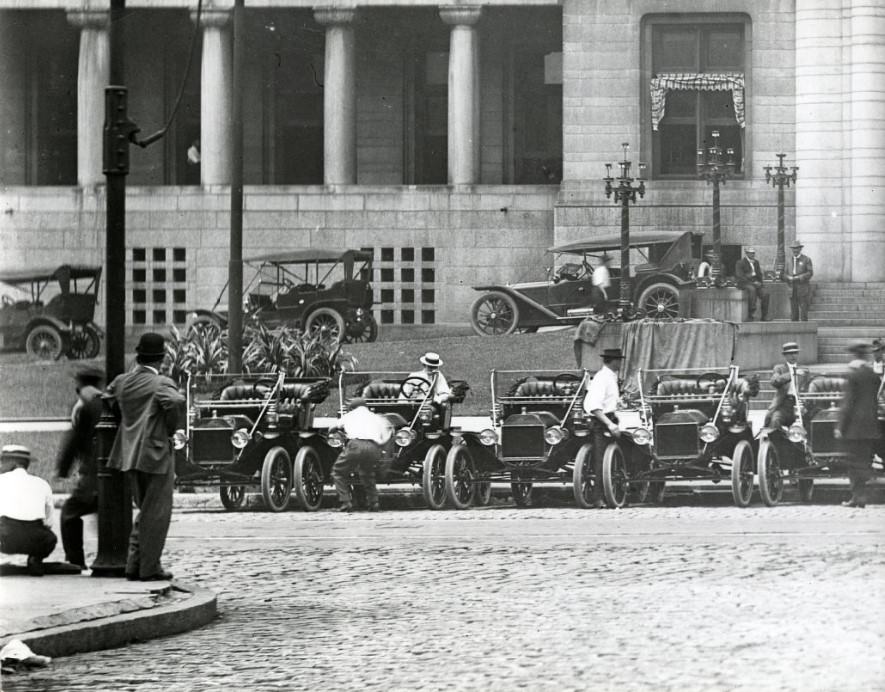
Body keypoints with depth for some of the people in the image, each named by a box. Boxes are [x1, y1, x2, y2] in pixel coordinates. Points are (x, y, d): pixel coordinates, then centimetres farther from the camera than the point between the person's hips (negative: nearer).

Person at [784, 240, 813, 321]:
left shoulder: (806, 260, 2)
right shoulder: (789, 261, 16)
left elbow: (810, 273, -7)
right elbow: (785, 275, 14)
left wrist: (798, 278, -17)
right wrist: (790, 278, -8)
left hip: (803, 289, -4)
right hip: (792, 290, 4)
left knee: (803, 311, -8)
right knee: (794, 312, 1)